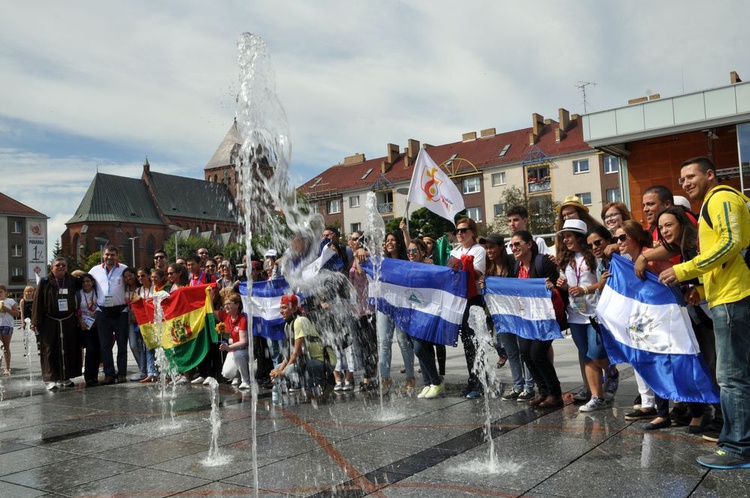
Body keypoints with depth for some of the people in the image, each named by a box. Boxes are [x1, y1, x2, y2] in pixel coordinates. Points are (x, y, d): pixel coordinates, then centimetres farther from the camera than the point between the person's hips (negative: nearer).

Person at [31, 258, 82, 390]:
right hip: (50, 323, -3)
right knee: (50, 350, -3)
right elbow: (37, 302, -4)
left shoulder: (72, 281, 6)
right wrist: (35, 322, -8)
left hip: (69, 322, 3)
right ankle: (51, 379, 1)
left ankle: (65, 378, 17)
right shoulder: (45, 282, -1)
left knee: (69, 350, 7)